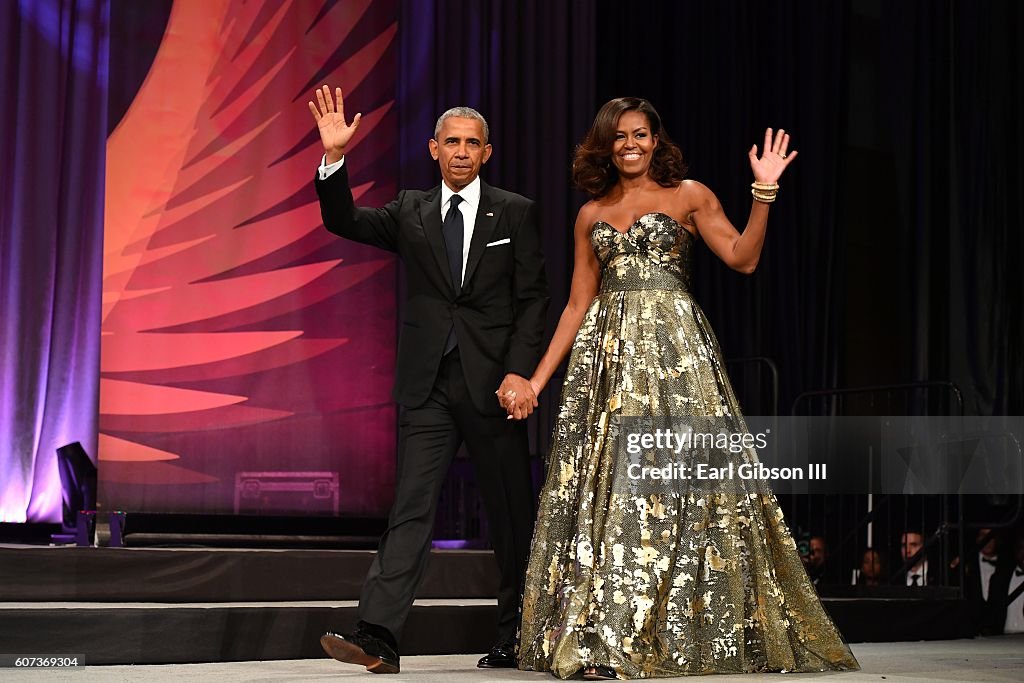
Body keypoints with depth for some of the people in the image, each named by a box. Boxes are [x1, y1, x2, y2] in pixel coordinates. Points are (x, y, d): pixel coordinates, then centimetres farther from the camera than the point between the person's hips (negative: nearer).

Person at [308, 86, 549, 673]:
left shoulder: (516, 213, 4)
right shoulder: (411, 212, 11)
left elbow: (533, 300, 0)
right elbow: (344, 221, -1)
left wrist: (520, 372, -10)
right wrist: (335, 157, -14)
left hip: (493, 382, -1)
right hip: (427, 383, 1)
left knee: (511, 511, 7)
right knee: (411, 508, -6)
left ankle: (518, 636, 22)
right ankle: (377, 636, -13)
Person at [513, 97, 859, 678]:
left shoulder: (689, 196, 7)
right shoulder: (592, 215, 16)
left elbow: (743, 258, -5)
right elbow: (577, 304, 15)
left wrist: (765, 191, -16)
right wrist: (537, 379, 10)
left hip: (676, 348, -3)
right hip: (608, 355, 3)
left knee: (683, 478, -9)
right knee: (605, 485, -4)